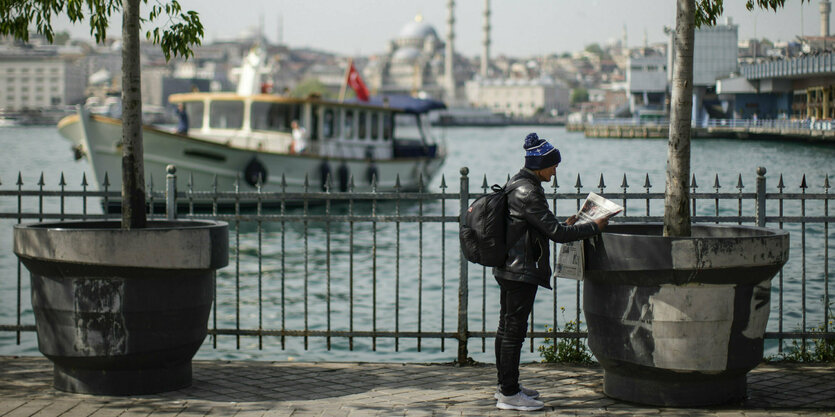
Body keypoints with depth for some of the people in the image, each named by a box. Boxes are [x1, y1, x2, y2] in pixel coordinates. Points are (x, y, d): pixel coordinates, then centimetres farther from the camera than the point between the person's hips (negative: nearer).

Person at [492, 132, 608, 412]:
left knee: (506, 327, 16)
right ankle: (509, 394, 0)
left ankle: (505, 386, 26)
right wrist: (593, 228, -11)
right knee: (514, 330, -5)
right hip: (521, 272, -11)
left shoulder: (515, 185, 11)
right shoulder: (528, 193, -20)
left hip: (507, 269, 11)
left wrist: (564, 225, 17)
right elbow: (554, 232, -20)